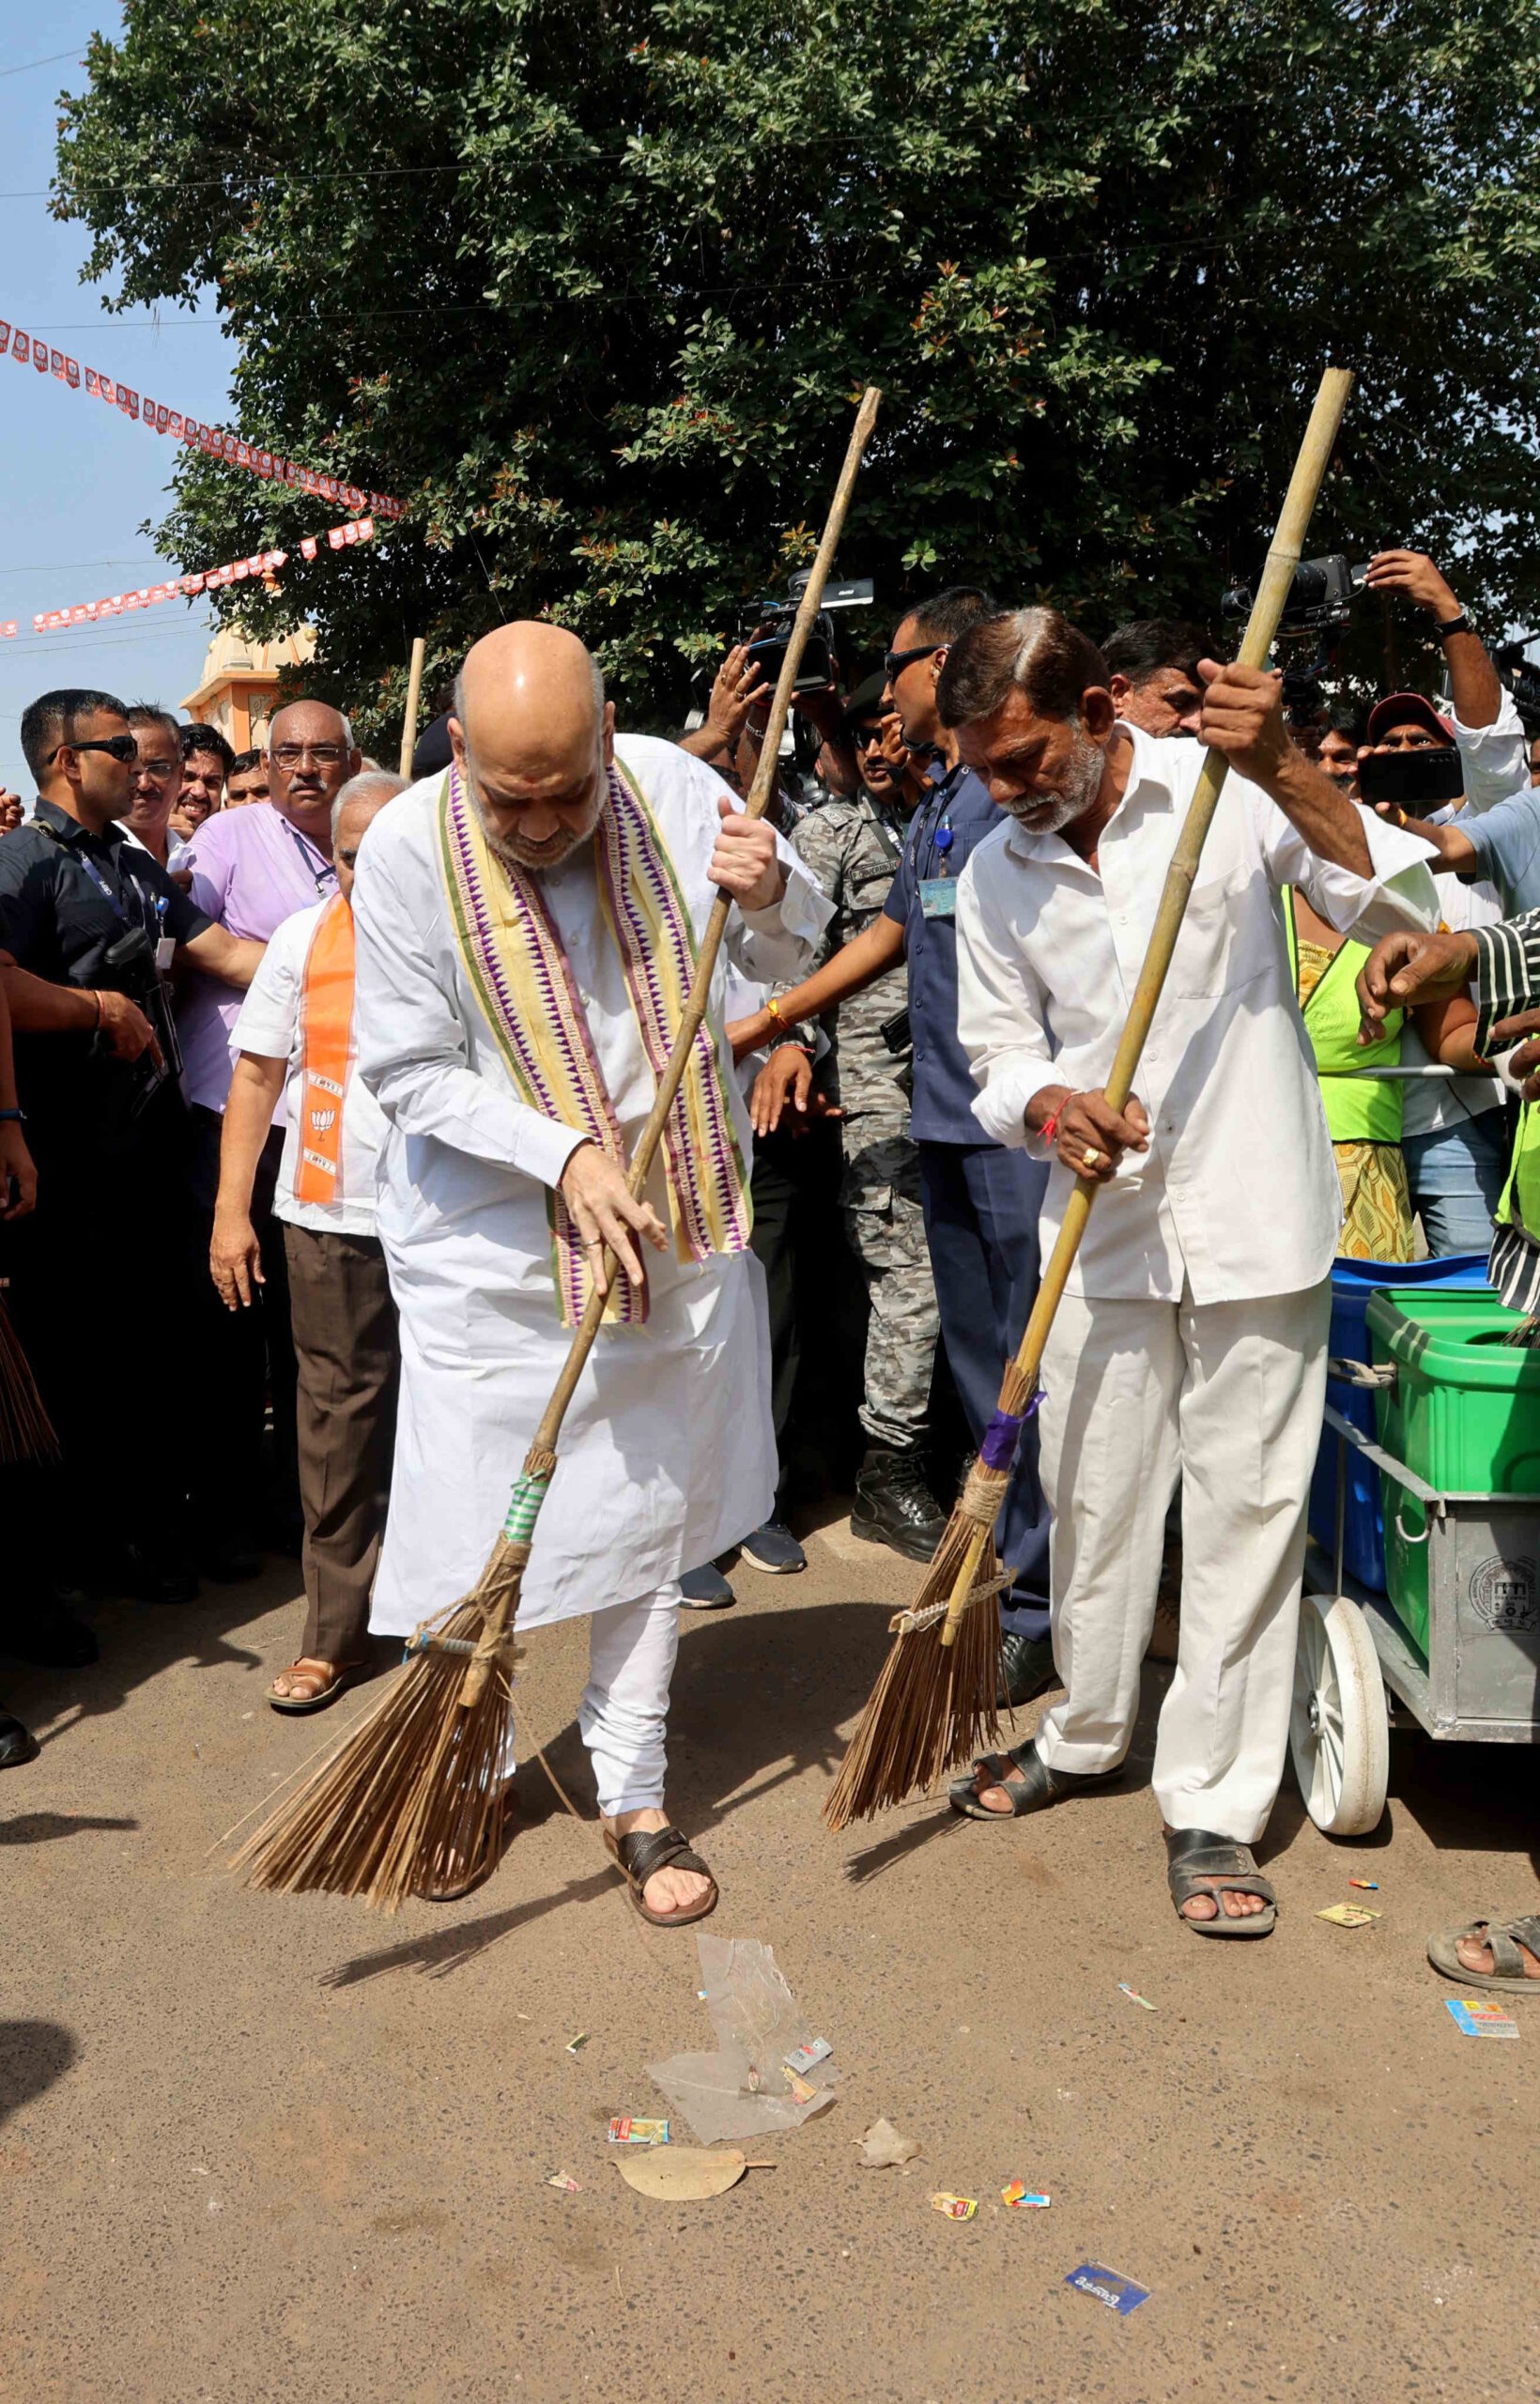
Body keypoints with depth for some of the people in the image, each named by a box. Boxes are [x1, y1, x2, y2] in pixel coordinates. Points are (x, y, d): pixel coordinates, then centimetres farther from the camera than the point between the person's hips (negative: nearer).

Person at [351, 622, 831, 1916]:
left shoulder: (673, 788, -7)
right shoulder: (408, 849, -14)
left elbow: (789, 956, 7)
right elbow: (411, 1071, -10)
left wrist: (770, 894, -16)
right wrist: (562, 1154, -22)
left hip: (674, 1229, 2)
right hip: (491, 1248, -2)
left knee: (647, 1518, 11)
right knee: (479, 1523, 4)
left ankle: (634, 1800, 28)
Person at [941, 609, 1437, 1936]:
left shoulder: (1226, 792, -6)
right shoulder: (995, 873, 5)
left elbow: (1403, 907, -12)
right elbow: (1002, 1052, 9)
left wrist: (1282, 770, -24)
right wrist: (1047, 1105, -14)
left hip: (1254, 1224, -3)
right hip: (1102, 1230, 4)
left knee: (1246, 1513, 2)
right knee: (1094, 1499, 13)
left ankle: (1214, 1806, 17)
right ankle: (1086, 1737, 36)